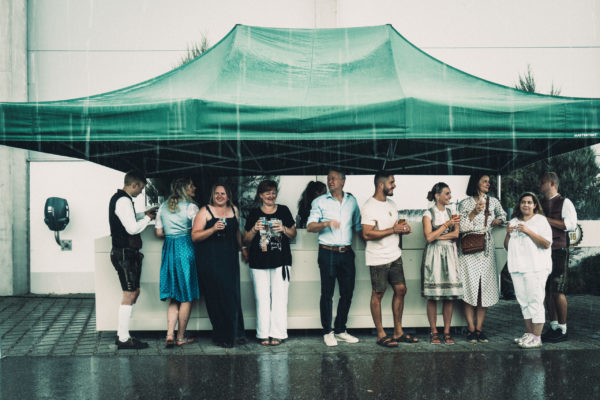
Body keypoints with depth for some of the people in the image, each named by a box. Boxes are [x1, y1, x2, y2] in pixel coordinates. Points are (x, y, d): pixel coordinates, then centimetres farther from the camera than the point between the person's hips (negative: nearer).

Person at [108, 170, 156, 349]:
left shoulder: (119, 198, 16)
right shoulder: (123, 201, -17)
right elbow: (132, 228, -24)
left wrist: (143, 214, 21)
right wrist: (147, 218, -8)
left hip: (126, 253, 11)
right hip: (124, 253, -11)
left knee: (134, 292, 14)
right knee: (130, 294, -7)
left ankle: (122, 334, 20)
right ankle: (124, 339, -1)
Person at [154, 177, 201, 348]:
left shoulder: (163, 207, 9)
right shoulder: (191, 207, -7)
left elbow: (158, 232, 11)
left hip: (168, 249, 5)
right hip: (185, 248, -5)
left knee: (174, 297, 10)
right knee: (187, 297, 5)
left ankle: (170, 335, -3)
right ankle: (181, 337, 10)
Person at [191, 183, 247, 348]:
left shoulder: (234, 210, 13)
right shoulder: (205, 211, -2)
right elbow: (195, 236, -10)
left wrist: (243, 248, 25)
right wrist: (213, 229, -21)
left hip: (229, 259, 4)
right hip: (210, 259, -4)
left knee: (233, 295, 1)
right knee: (216, 296, -3)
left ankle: (236, 333, 13)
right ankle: (221, 336, 6)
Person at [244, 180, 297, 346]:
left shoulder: (283, 211, 11)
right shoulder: (254, 214, 9)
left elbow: (293, 234, 14)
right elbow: (246, 240, 11)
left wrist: (283, 229, -6)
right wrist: (254, 229, -7)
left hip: (281, 261, 0)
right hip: (259, 262, 0)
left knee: (279, 297, -3)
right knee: (262, 298, -1)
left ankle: (277, 334, 4)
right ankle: (263, 334, 6)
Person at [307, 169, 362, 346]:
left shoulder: (352, 200, 11)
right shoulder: (320, 201, 2)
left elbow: (358, 225, 18)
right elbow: (310, 227, -5)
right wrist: (326, 223, -22)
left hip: (347, 253, 4)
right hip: (328, 253, -3)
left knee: (347, 292, 7)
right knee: (327, 293, -1)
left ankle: (340, 330, 19)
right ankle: (327, 332, 9)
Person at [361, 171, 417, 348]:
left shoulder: (391, 204, 13)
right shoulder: (369, 207, -15)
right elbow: (367, 234, -23)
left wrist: (403, 228, 1)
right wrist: (393, 230, -20)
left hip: (395, 255, 9)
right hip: (378, 258, -8)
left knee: (400, 290, 10)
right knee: (378, 294, 1)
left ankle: (398, 332, 21)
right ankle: (381, 335, 10)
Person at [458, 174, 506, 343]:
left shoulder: (493, 201, 11)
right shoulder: (465, 204, 0)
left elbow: (503, 214, 29)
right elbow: (461, 227, -6)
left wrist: (498, 220, 8)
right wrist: (474, 212, -15)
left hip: (487, 250, 4)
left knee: (485, 289, 1)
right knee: (470, 288, -6)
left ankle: (479, 328, 6)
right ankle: (471, 329, 1)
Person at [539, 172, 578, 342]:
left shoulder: (564, 202, -3)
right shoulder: (540, 204, 17)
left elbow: (572, 224, -15)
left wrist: (547, 219, -14)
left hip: (559, 251, -7)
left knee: (557, 291, -7)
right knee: (547, 291, 7)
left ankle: (563, 329, 1)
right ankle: (553, 326, 15)